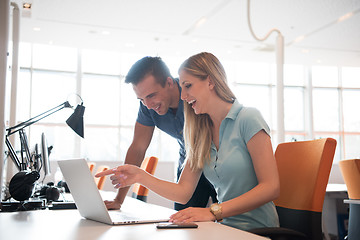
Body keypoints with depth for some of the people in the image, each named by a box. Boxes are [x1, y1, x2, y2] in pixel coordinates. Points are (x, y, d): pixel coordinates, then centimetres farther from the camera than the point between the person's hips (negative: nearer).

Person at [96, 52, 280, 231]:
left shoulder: (248, 119, -8)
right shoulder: (201, 133, 12)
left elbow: (271, 187, -15)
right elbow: (183, 191, 7)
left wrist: (214, 211, -24)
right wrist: (140, 176, -7)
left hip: (256, 229, -5)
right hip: (225, 227, 5)